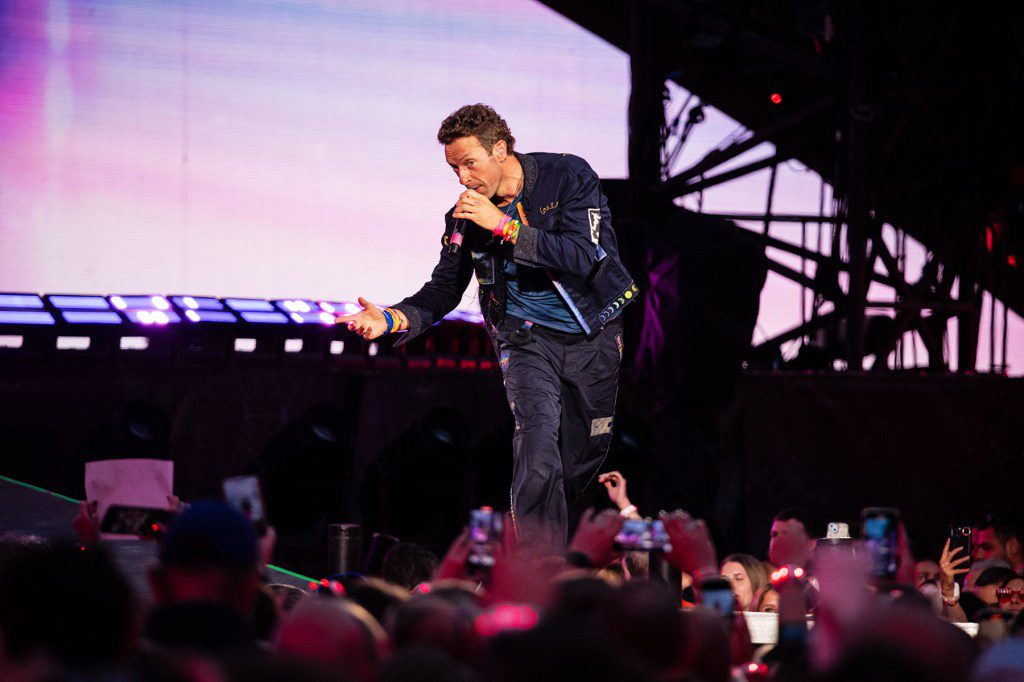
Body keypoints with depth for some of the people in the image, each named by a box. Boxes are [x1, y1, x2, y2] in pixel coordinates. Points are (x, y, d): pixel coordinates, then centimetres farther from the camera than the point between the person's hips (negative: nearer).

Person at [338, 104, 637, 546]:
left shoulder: (568, 177, -13)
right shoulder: (466, 216, -3)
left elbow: (582, 256, -23)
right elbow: (444, 290, 2)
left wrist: (504, 226, -28)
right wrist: (391, 319, -17)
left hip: (593, 336, 0)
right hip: (527, 339, 0)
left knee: (586, 450, 10)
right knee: (538, 442, -21)